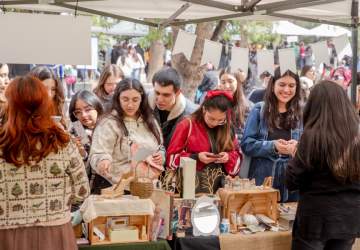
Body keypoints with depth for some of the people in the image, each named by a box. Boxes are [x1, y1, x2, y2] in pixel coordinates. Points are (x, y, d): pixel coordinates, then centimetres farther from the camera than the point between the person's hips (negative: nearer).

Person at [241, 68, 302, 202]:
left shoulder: (301, 113, 8)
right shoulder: (259, 110, 1)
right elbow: (246, 144, -4)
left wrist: (298, 147, -15)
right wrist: (272, 146, -19)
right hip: (262, 179, -2)